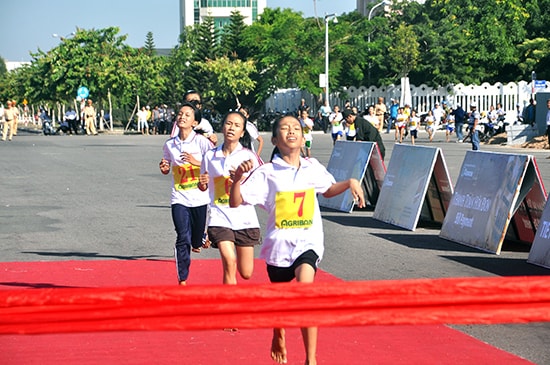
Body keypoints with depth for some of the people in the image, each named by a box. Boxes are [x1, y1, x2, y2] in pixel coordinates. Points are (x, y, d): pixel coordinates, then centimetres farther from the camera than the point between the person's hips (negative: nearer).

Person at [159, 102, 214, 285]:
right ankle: (182, 280, -2)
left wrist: (196, 162, -20)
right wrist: (164, 168, -4)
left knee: (197, 241, 9)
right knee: (183, 239, -10)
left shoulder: (201, 141, -6)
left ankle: (199, 240, 48)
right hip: (179, 199, 1)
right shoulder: (170, 144, 5)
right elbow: (167, 169, 18)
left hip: (200, 197, -1)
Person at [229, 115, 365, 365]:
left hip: (308, 243, 0)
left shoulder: (313, 168, 4)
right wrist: (238, 177, -29)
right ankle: (278, 338, 51)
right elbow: (235, 202, -13)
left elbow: (328, 190, 25)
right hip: (279, 244, 0)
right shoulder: (266, 173, -7)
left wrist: (350, 183, 7)